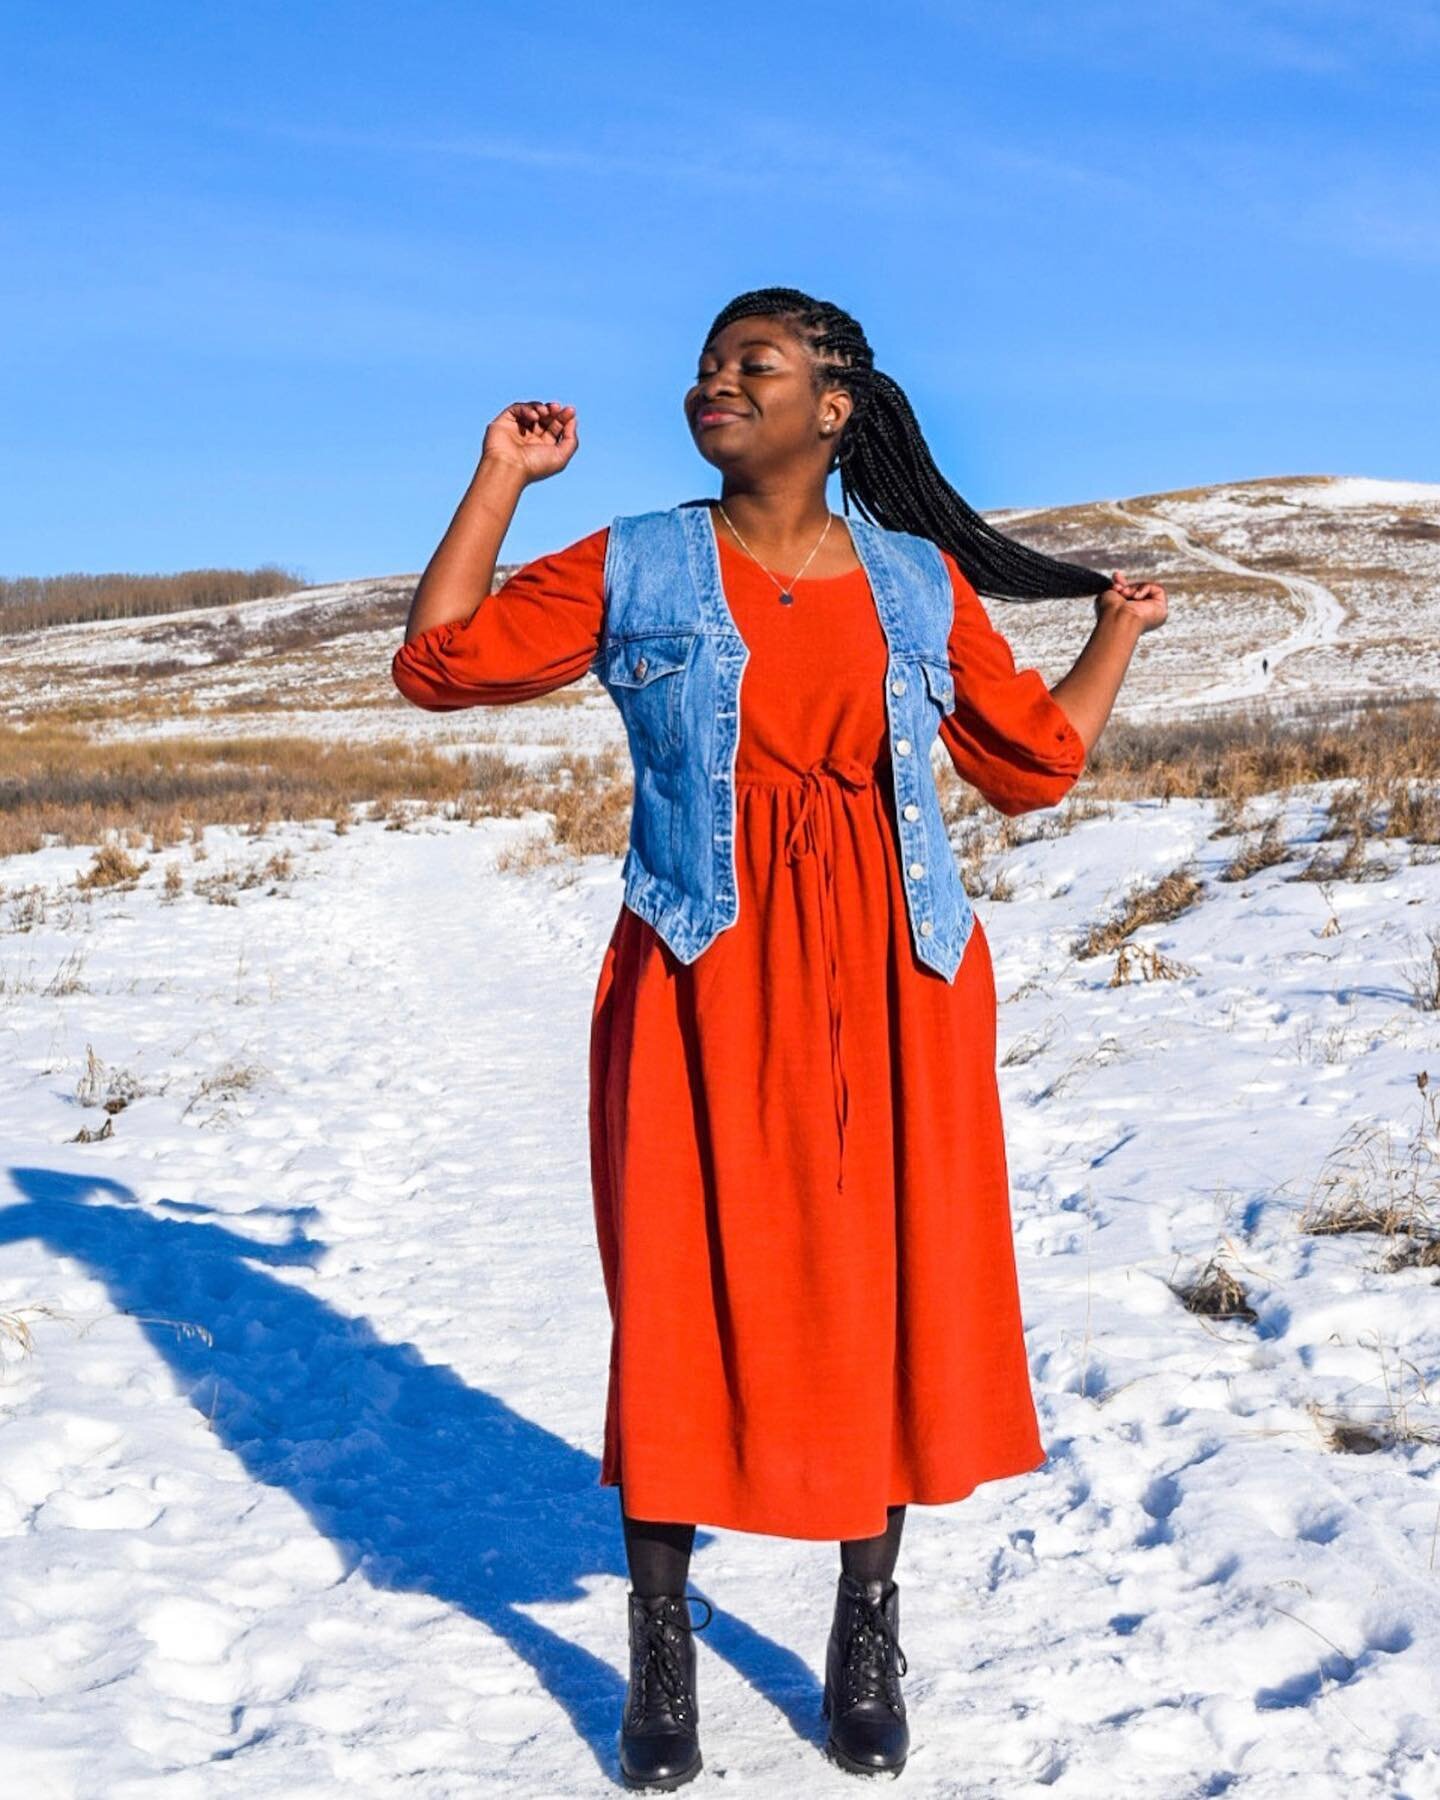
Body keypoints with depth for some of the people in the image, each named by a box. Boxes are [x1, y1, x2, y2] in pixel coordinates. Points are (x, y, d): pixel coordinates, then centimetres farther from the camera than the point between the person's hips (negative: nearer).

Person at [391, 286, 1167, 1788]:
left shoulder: (922, 582, 9)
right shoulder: (634, 569, 6)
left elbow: (1033, 762, 17)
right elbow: (437, 664, 2)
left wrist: (1117, 629, 18)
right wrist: (500, 479, 4)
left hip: (893, 987, 2)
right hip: (706, 984, -1)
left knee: (884, 1289, 5)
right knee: (686, 1296, 0)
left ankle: (867, 1633, 23)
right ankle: (660, 1653, 16)